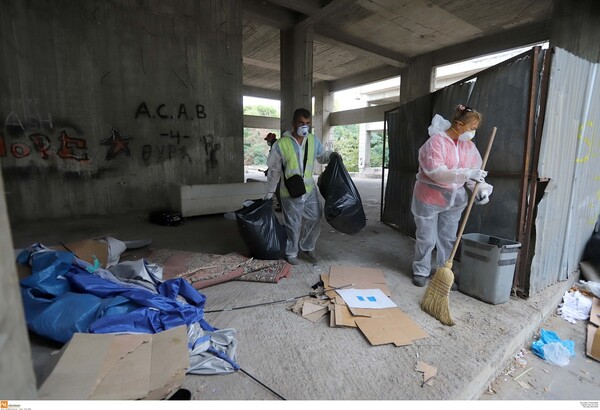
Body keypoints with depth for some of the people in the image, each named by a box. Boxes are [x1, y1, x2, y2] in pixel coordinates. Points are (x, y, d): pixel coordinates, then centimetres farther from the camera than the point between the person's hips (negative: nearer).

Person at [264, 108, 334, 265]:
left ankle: (307, 246, 38)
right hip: (290, 193, -4)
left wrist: (332, 155, -7)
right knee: (293, 225, 7)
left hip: (310, 189, 5)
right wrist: (270, 192, -1)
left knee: (315, 219, 14)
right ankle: (291, 253, 28)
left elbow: (322, 156, 16)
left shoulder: (313, 140, -2)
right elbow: (274, 170, -6)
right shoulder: (281, 144, -14)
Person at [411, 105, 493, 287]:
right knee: (426, 239, 5)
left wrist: (481, 189, -15)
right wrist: (466, 174, -35)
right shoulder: (436, 141, -16)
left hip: (454, 200, 6)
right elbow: (435, 171, -28)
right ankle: (421, 272, 22)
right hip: (429, 198, -6)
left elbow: (475, 171, 5)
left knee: (448, 239, 13)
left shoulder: (469, 146, 5)